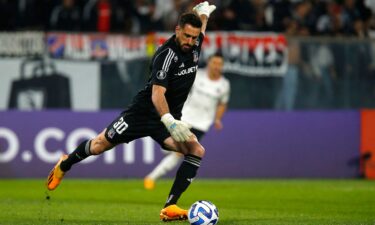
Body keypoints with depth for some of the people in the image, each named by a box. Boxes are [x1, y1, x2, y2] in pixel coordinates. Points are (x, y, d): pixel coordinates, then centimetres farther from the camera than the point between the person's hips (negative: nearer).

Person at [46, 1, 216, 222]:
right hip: (144, 111, -5)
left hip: (171, 118, 5)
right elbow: (157, 94, -38)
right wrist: (169, 122, -50)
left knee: (196, 150, -20)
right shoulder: (166, 55, -26)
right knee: (100, 144, 9)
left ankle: (170, 207, -21)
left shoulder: (194, 46, -4)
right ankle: (64, 165, 41)